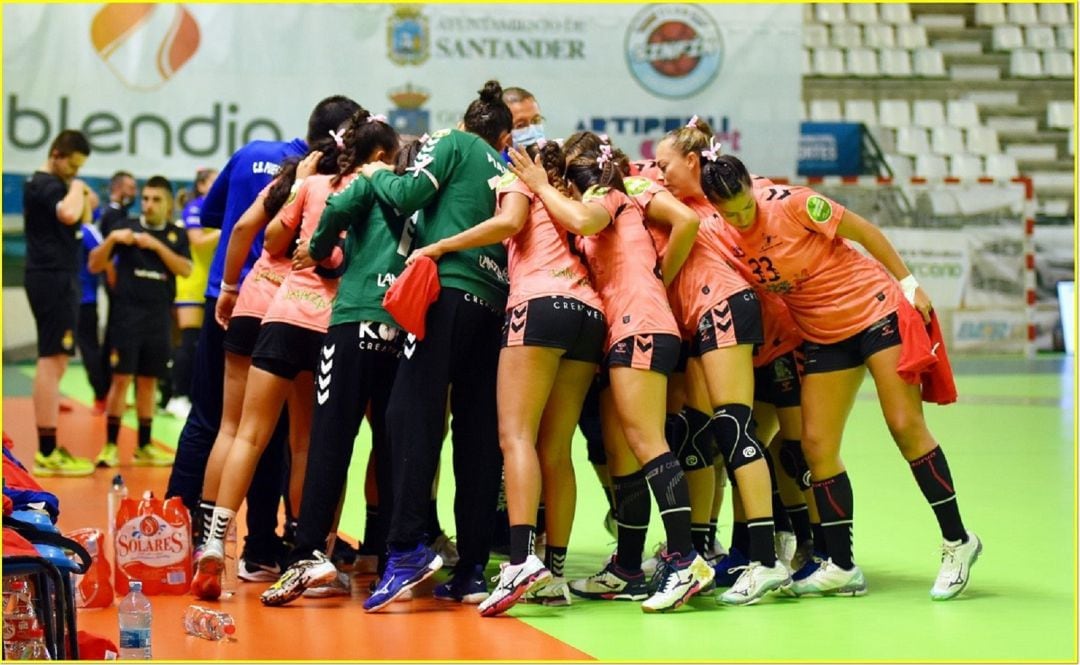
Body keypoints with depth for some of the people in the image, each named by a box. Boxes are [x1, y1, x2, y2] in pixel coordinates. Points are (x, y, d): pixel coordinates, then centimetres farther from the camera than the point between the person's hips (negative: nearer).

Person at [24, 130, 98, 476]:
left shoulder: (52, 185, 19)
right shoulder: (44, 184, -13)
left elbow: (79, 225, 22)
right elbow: (69, 214, -32)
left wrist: (85, 200, 4)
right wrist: (76, 189, -14)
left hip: (59, 278, 11)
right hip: (51, 278, -11)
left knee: (55, 361, 14)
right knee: (51, 360, -12)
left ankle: (48, 449, 20)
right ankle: (46, 454, -14)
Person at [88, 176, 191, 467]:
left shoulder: (177, 235, 7)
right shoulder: (125, 229, 1)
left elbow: (185, 269, -7)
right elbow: (94, 266, 1)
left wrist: (157, 245, -15)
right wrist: (111, 239, -15)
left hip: (159, 317, 2)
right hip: (128, 313, -2)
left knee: (149, 381, 9)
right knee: (121, 378, -5)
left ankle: (144, 446, 16)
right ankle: (110, 446, 1)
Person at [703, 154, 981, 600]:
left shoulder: (790, 203, -17)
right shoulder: (723, 240, -3)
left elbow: (864, 231, -9)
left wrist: (909, 284, -6)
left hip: (875, 310, -5)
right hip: (823, 338, 6)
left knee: (905, 427, -9)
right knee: (817, 444, -2)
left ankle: (957, 542, 3)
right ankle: (841, 568, 6)